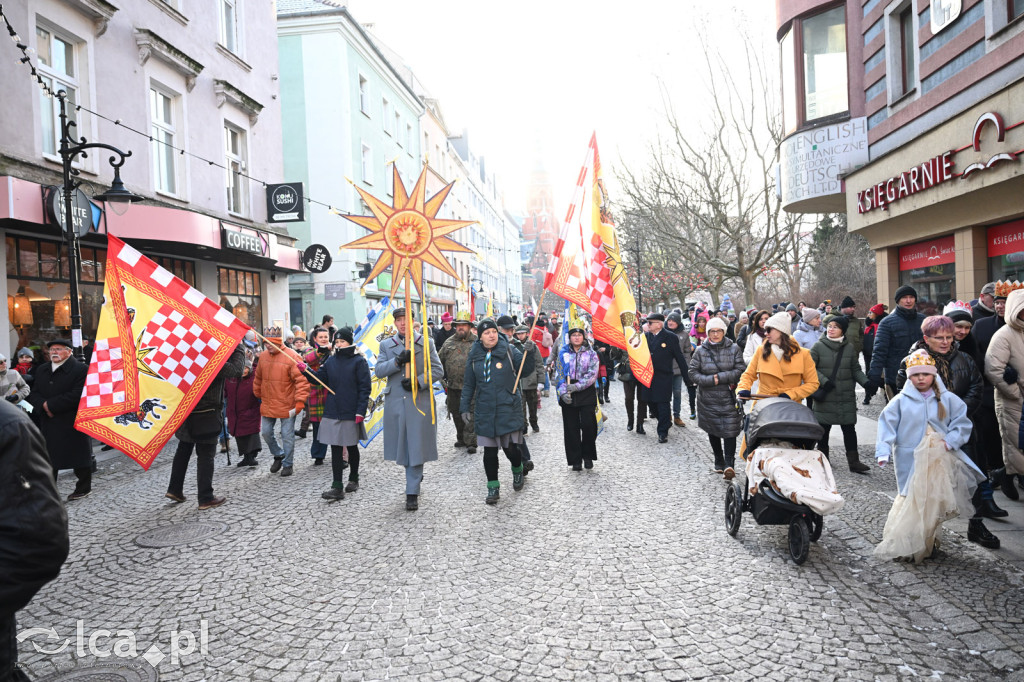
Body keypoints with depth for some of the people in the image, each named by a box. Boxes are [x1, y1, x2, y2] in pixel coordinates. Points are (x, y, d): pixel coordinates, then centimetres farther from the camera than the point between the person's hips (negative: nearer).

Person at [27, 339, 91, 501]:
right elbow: (33, 394, 9)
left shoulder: (81, 369, -11)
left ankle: (84, 488, 21)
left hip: (73, 423, -6)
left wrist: (51, 405, -17)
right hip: (48, 423, 6)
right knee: (48, 457, 11)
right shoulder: (41, 371, 13)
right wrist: (43, 405, -13)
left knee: (79, 455, 6)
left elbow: (77, 396, -19)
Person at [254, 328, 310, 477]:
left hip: (287, 406, -5)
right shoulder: (263, 356, 3)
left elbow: (302, 380, -19)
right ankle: (278, 455, 36)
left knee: (287, 436, 4)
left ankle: (287, 464, 20)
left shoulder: (291, 357, -16)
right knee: (266, 432, 12)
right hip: (268, 405, 6)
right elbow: (258, 378, 18)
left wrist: (300, 402, -22)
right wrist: (258, 394, 22)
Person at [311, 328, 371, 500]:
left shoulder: (359, 361, -6)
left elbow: (364, 388, -9)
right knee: (335, 448, 0)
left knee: (352, 447, 12)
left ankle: (353, 479, 31)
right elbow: (320, 378, 6)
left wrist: (360, 411, -14)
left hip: (351, 413, -3)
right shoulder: (331, 360, 8)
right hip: (332, 412, 3)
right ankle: (337, 487, 1)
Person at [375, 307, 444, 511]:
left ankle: (412, 493, 4)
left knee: (416, 446, -3)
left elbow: (438, 371, 1)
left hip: (420, 401, -2)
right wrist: (398, 361, -17)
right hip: (395, 402, 2)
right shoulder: (386, 345, 10)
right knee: (402, 445, 9)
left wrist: (418, 381, -14)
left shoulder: (426, 343, 5)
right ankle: (414, 475, 36)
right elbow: (378, 370, -1)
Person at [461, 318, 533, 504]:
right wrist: (465, 407, 9)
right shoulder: (475, 355, 6)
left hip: (508, 408, -2)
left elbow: (527, 369, -7)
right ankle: (493, 487, 18)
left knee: (510, 447, -1)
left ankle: (517, 471, 31)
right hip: (485, 411, 2)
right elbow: (469, 384, 12)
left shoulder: (509, 350, -1)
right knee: (489, 450, 3)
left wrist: (529, 353, -25)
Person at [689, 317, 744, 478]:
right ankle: (719, 461, 26)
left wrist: (720, 377, -15)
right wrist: (711, 380, -14)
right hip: (708, 399, 2)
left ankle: (729, 463, -9)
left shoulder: (734, 348, 1)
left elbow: (740, 370, -6)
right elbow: (693, 373, 0)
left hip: (729, 397, -2)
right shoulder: (700, 351, 3)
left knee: (730, 430, -10)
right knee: (713, 430, 12)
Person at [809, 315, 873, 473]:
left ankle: (854, 461, 6)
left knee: (849, 428, 1)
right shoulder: (819, 346, -2)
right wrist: (824, 381, -16)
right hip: (825, 397, -2)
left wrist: (865, 382, -5)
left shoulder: (849, 347, 6)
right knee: (823, 429, 7)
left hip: (846, 396, 2)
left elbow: (856, 370, 12)